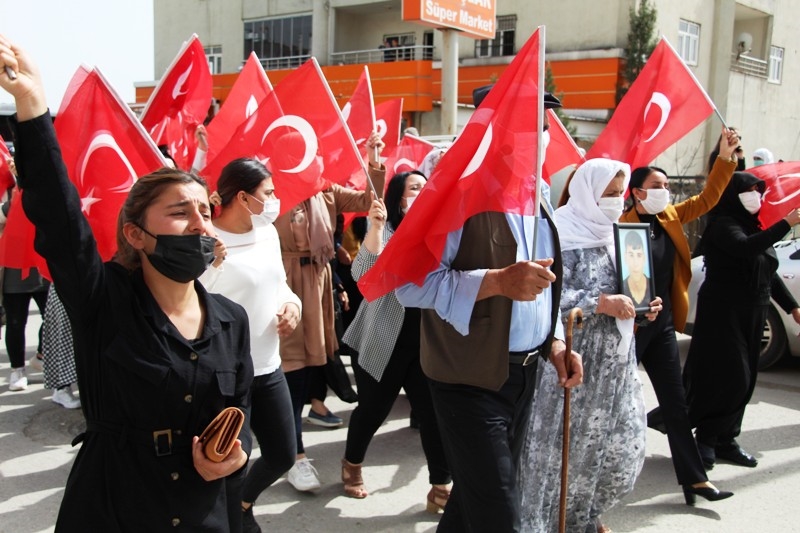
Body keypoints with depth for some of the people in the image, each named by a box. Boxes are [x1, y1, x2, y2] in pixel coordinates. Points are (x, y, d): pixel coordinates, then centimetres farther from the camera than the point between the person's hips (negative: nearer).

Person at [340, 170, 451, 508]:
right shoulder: (386, 231, -9)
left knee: (434, 412, -1)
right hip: (384, 341, -3)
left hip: (428, 341, 3)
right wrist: (375, 227, -33)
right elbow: (362, 275, -26)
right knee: (373, 409, 11)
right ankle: (352, 465, 38)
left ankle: (440, 488, 12)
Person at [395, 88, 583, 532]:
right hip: (473, 378, -8)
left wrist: (555, 342, 7)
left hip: (524, 374, 8)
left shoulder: (539, 191, 10)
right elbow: (411, 284, -23)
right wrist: (498, 280, -31)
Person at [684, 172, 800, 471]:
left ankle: (725, 440, 18)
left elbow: (770, 274, 21)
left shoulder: (755, 228, 15)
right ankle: (706, 439, 3)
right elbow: (746, 249, -31)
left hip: (752, 315, 8)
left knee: (744, 380, 9)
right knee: (729, 377, -9)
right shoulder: (722, 226, -10)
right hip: (724, 312, -8)